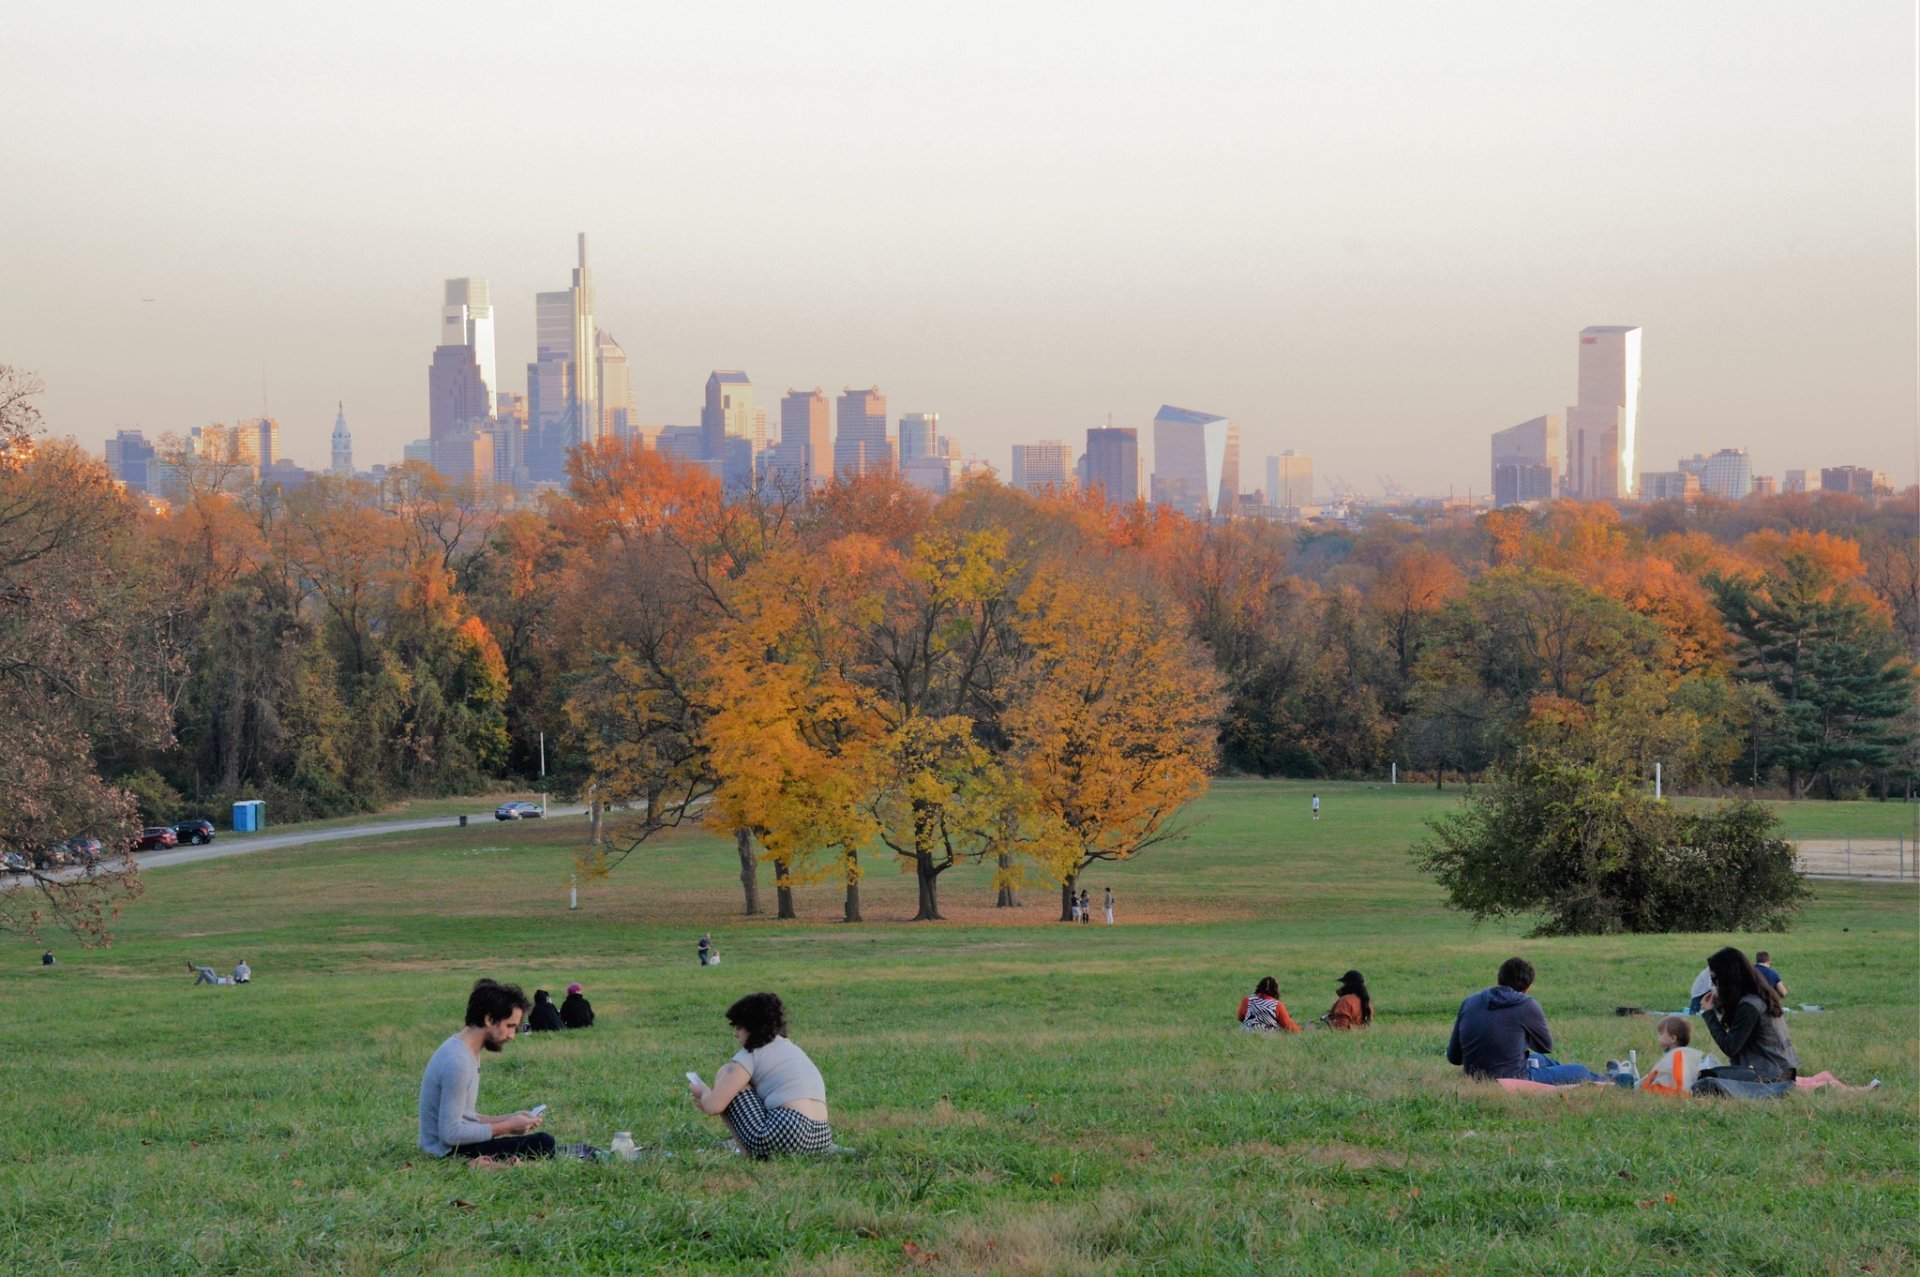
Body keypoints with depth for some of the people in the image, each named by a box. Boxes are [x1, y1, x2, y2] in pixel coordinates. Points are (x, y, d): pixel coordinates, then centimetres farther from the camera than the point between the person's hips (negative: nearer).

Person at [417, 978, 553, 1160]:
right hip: (450, 1152, -10)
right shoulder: (457, 1063, -20)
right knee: (543, 1143, -19)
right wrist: (507, 1127, -14)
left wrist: (509, 1119, 6)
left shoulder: (468, 1053, 12)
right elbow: (451, 1134, -23)